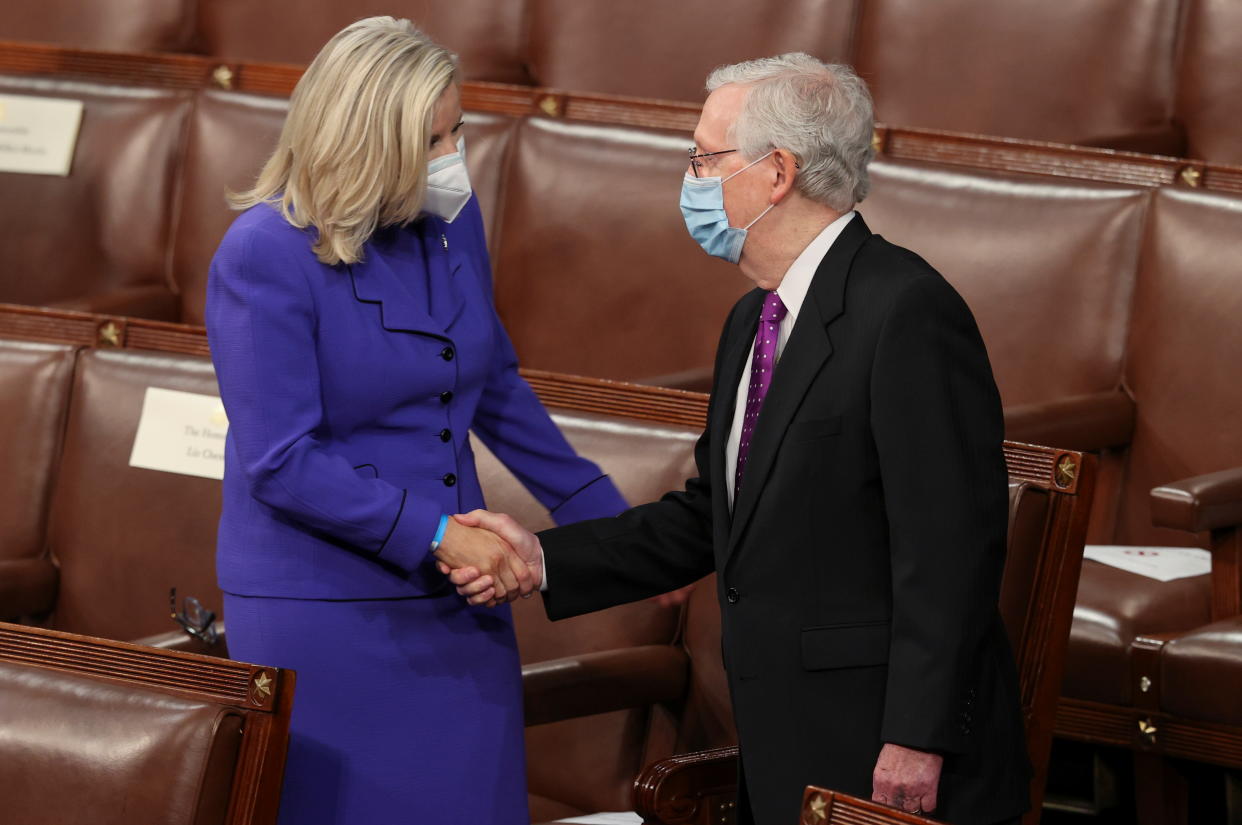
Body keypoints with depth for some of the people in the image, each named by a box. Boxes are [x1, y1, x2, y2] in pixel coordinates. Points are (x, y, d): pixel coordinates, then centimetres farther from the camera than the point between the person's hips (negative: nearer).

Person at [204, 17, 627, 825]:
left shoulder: (451, 220, 3)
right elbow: (280, 463, -19)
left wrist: (603, 515, 15)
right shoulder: (264, 257, -16)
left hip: (455, 604, 6)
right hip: (324, 602, -6)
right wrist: (437, 533, -22)